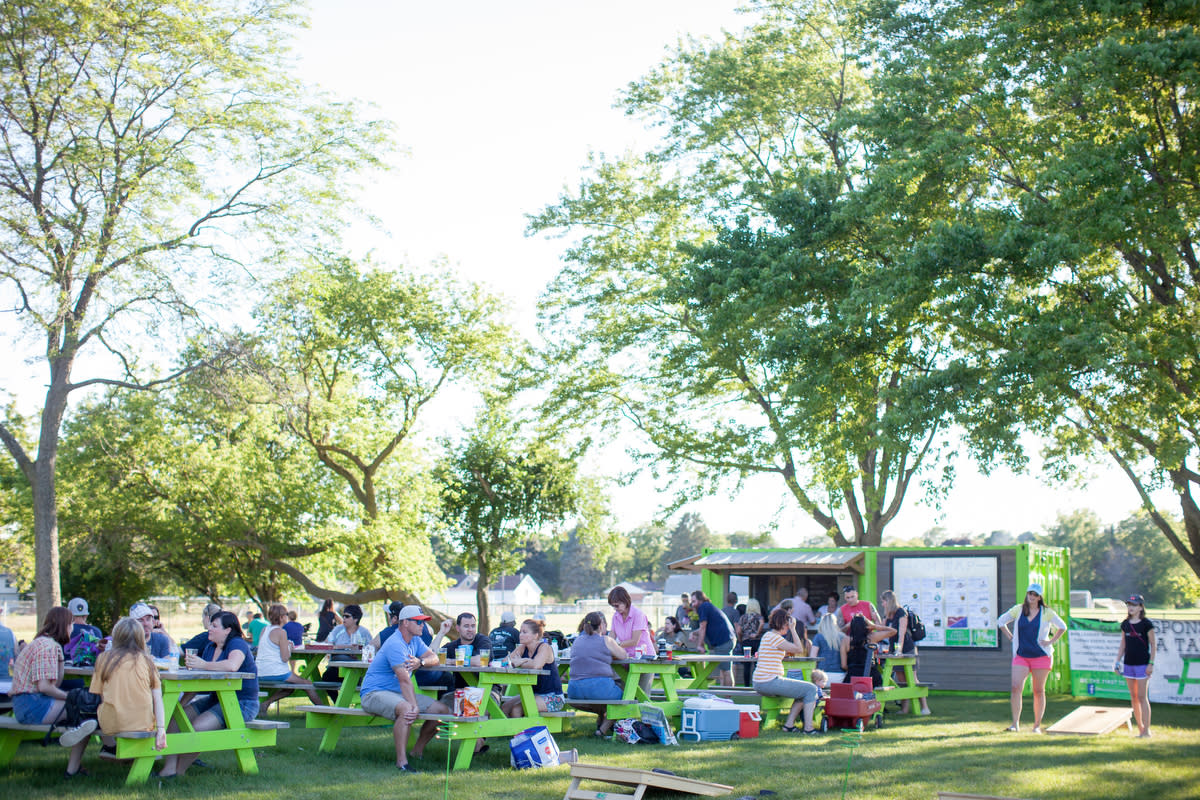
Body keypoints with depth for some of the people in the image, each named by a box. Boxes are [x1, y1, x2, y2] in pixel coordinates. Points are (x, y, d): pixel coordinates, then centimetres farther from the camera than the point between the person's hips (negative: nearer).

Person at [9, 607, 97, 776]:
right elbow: (44, 686, -20)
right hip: (33, 706, -10)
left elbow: (56, 684, 14)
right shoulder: (48, 646, -12)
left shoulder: (41, 643, 19)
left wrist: (60, 658, 11)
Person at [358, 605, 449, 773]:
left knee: (442, 710, -1)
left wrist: (421, 662, -18)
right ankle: (401, 761, -35)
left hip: (398, 693, 9)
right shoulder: (395, 644, -20)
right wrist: (415, 707, -37)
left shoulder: (415, 640, 11)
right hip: (374, 693, -9)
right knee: (407, 710, -39)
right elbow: (404, 679, -29)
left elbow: (434, 658, 5)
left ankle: (418, 750, 14)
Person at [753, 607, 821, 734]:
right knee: (811, 689, -5)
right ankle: (808, 728, -4)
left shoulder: (768, 635, 19)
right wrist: (793, 629, -7)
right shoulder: (773, 637, -13)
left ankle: (789, 724, 18)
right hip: (769, 682, -11)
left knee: (805, 689, 22)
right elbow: (798, 650, -13)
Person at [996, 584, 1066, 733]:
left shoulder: (1047, 612, 1)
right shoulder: (1018, 610, 5)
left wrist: (1051, 641, 2)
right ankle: (1015, 723, -11)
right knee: (1016, 687, -13)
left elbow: (1062, 627, 12)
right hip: (1021, 656, 1)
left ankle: (1037, 725, 12)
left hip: (1041, 656, -1)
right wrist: (1011, 637, 9)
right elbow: (1001, 621, 18)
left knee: (1039, 691, 4)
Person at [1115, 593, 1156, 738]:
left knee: (1142, 697, -7)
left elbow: (1153, 645, -5)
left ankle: (1146, 730, -3)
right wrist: (1117, 661, 10)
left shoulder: (1146, 624, -7)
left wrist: (1151, 663, -10)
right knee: (1133, 697, 8)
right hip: (1129, 664, 6)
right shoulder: (1125, 624, 8)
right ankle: (1140, 729, 15)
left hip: (1142, 664, -6)